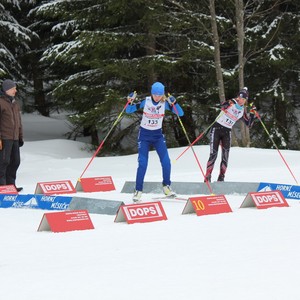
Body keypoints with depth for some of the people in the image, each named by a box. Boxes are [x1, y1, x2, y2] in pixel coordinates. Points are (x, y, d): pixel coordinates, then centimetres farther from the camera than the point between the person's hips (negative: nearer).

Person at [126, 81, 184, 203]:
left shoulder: (165, 103, -10)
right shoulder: (146, 101, -14)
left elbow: (180, 113, -14)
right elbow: (129, 111, -9)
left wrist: (173, 103, -30)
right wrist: (130, 102, -30)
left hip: (158, 135, 2)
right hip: (144, 135, -2)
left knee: (166, 162, -8)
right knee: (142, 163, -13)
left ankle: (166, 186, 14)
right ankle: (138, 190, -2)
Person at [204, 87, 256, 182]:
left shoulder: (243, 111, 6)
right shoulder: (231, 103, -10)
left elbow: (249, 124, 11)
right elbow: (223, 105, -32)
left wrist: (252, 113, -3)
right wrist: (228, 103, -54)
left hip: (227, 132, 5)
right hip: (217, 129, -5)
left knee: (225, 155, -8)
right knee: (213, 154, -11)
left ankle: (221, 177, -5)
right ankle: (207, 177, -9)